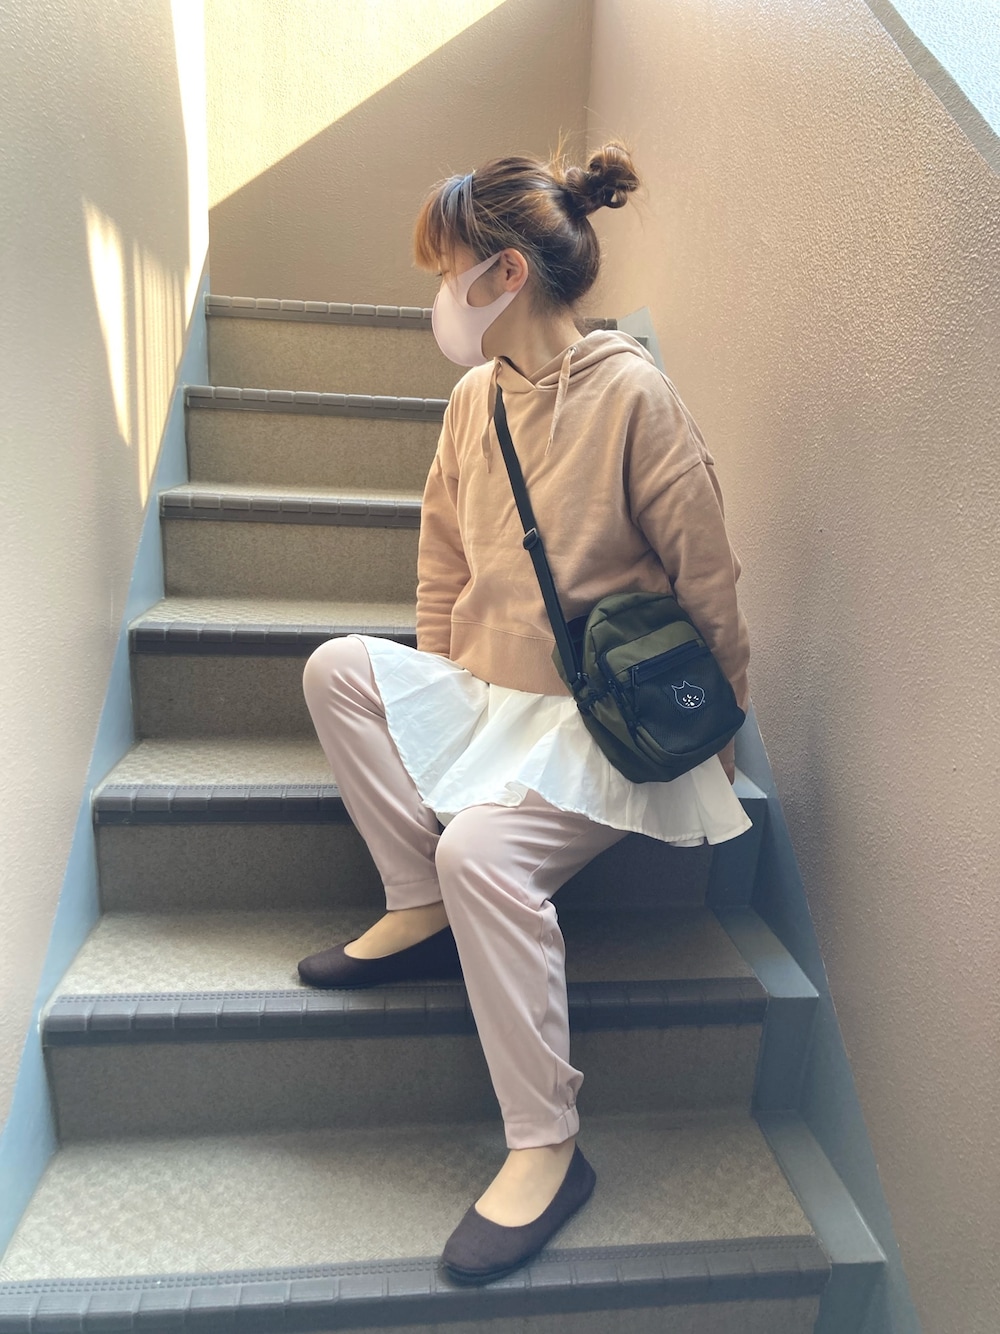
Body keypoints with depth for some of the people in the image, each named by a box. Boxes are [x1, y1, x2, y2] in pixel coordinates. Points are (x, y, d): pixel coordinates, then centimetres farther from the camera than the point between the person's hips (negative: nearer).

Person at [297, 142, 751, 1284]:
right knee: (338, 668, -12)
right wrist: (434, 703, 14)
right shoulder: (473, 398, 7)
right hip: (482, 697, 7)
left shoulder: (632, 393, -14)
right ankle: (421, 911, -4)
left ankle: (547, 1150, -10)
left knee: (481, 847, -29)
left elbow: (708, 584, -8)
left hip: (602, 722, -7)